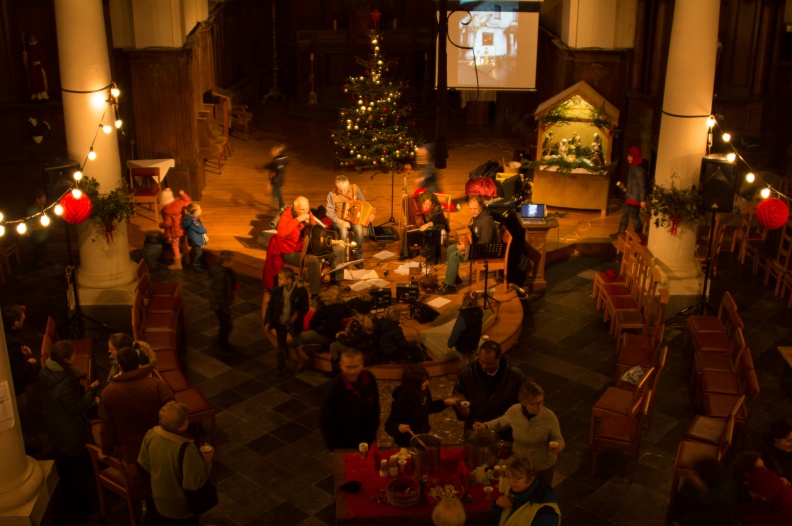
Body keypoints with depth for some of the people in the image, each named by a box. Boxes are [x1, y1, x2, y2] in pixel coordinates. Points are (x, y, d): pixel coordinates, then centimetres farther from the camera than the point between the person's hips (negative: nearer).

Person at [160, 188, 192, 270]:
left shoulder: (166, 210, -26)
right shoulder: (179, 202, -12)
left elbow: (167, 223, -21)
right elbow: (189, 202, 5)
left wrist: (162, 225, -1)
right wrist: (183, 194, 3)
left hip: (175, 231, -7)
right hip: (183, 228, 7)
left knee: (175, 246, 9)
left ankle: (177, 264, 19)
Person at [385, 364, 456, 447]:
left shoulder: (424, 391, -13)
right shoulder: (401, 402, -32)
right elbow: (389, 426, -23)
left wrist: (444, 403, -1)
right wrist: (398, 427, -43)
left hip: (423, 437, 7)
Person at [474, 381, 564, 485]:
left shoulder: (549, 416, -26)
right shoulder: (514, 411, -21)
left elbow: (558, 440, -12)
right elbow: (501, 422, 1)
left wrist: (558, 446, -34)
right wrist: (485, 426, -14)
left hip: (543, 468, -1)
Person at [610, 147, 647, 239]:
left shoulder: (639, 169, -20)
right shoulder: (632, 167, 8)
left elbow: (642, 186, -20)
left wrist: (643, 200, -21)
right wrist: (624, 187, 11)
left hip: (635, 198, -9)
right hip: (629, 197, 9)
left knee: (634, 216, 2)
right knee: (624, 214, 15)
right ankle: (620, 234, 25)